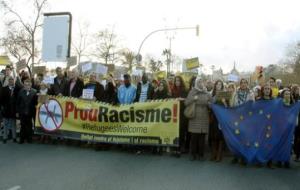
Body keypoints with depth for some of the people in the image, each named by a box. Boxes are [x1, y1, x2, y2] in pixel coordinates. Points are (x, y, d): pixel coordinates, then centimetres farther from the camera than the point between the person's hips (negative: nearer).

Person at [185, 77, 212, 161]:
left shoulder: (207, 93, 12)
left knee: (202, 137, 1)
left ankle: (200, 154, 12)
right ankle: (193, 154, 10)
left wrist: (209, 103, -5)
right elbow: (186, 103, 0)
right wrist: (193, 99, -13)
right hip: (194, 118, -2)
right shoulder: (192, 92, 6)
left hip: (204, 118, 2)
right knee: (194, 137, -2)